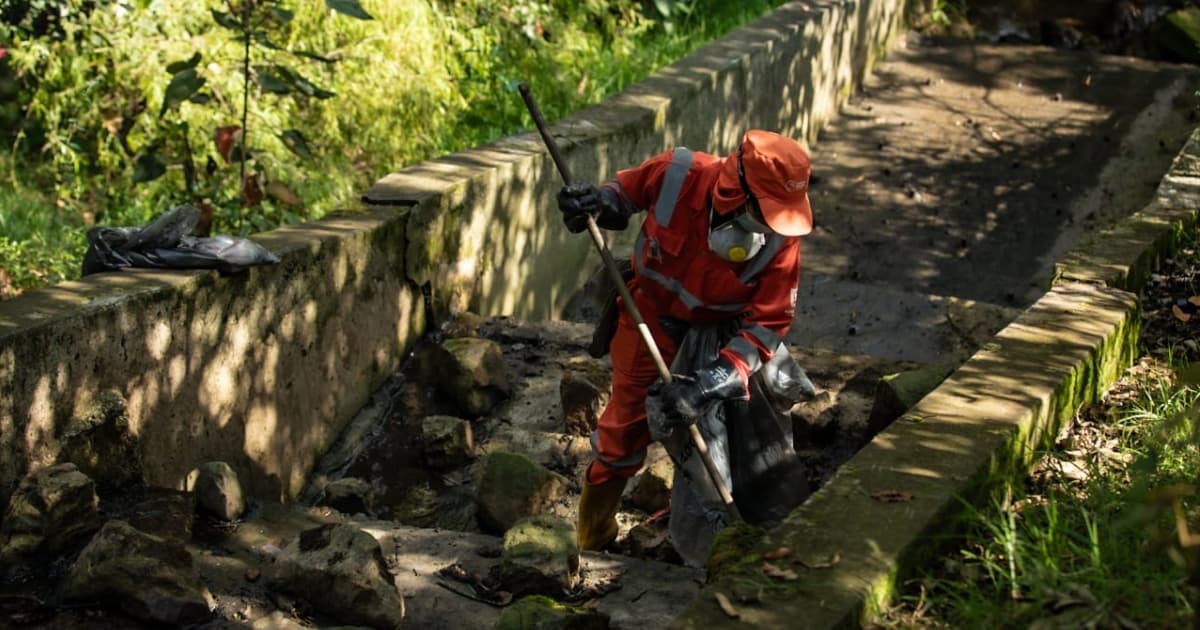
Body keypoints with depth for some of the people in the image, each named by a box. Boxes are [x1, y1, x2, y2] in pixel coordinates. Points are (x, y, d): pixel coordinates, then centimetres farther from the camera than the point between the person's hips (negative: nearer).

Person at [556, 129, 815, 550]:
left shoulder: (781, 239, -30)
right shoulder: (676, 174, -30)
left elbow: (768, 323, -28)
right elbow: (625, 192, -7)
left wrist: (709, 385, -39)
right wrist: (595, 203, -32)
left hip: (720, 331, 1)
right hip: (652, 317, -1)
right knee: (624, 431, 3)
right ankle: (593, 540, 24)